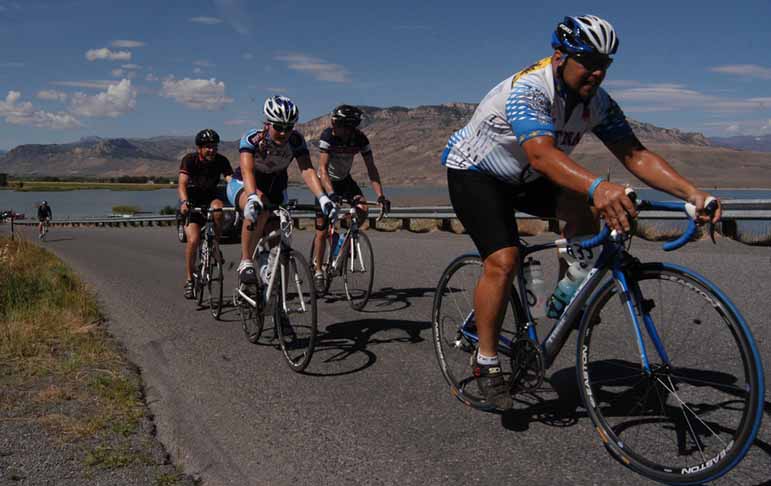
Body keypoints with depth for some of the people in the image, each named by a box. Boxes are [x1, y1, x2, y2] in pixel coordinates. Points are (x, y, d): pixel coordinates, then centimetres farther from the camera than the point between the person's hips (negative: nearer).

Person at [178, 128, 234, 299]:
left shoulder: (221, 160, -15)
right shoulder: (190, 160, -20)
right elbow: (182, 184, -32)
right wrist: (184, 202, -51)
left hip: (211, 196, 2)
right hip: (192, 201, -2)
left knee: (217, 208, -36)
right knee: (193, 240, -19)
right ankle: (189, 280, -3)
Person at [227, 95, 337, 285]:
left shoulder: (296, 140, -20)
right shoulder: (252, 138, -28)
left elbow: (307, 170, -32)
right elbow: (247, 170, -42)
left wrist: (323, 197, -48)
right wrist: (253, 198, -61)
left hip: (275, 190, 4)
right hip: (242, 186, -4)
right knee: (260, 207, -38)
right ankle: (245, 262, -29)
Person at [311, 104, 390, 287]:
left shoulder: (360, 138, -18)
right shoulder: (328, 136, -26)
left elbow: (371, 169, -19)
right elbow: (323, 169, -33)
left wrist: (380, 196, -31)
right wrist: (331, 194, -48)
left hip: (345, 180, 3)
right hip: (326, 182, -3)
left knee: (363, 209, -24)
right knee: (322, 230, -4)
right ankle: (318, 270, 10)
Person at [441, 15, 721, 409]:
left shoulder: (599, 104, -11)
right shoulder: (528, 90, -33)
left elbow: (635, 155, -17)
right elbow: (541, 154, -49)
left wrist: (691, 192, -32)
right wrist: (598, 187, -66)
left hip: (522, 177, 6)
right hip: (473, 170, -6)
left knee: (584, 210, -18)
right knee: (503, 259, -23)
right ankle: (486, 361, -8)